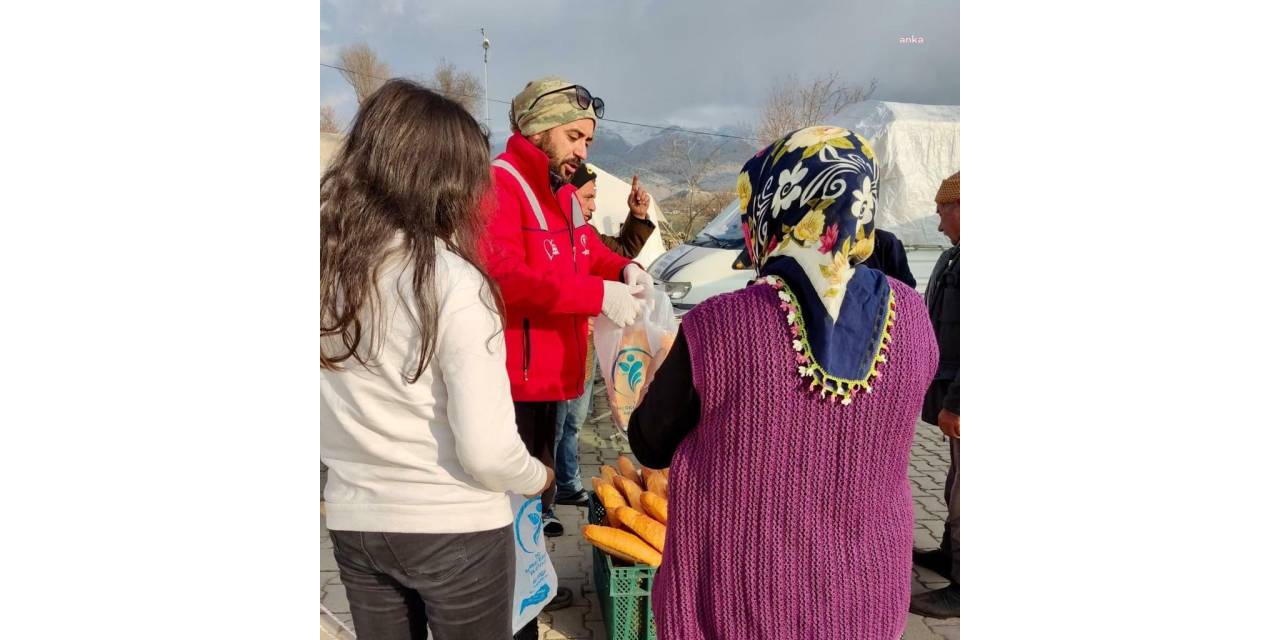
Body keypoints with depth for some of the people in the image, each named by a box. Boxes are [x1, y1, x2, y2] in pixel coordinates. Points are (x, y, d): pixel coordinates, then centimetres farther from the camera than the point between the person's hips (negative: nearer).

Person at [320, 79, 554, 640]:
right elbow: (487, 451, -21)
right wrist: (538, 477, -1)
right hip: (455, 529, -4)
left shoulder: (327, 266, -3)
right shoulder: (454, 282, -19)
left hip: (351, 521, 5)